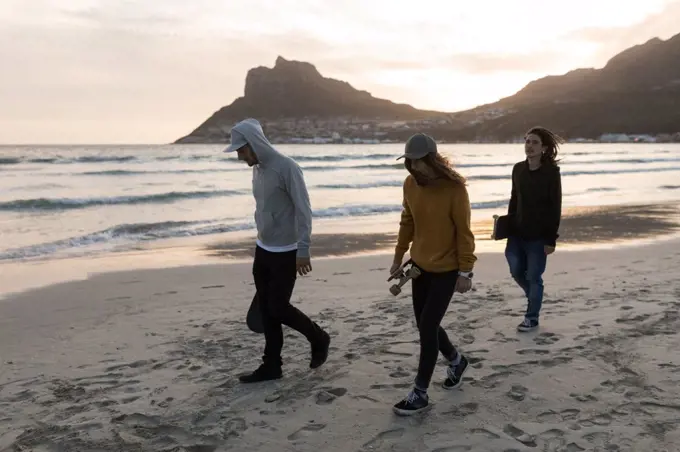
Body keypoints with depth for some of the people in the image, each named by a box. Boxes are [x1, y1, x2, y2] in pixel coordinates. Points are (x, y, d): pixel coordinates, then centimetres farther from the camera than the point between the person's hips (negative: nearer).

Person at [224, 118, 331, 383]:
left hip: (285, 253, -8)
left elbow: (303, 210, -19)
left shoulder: (287, 168, -18)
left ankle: (318, 339, 21)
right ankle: (271, 365, 19)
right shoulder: (257, 169, 7)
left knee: (278, 308, -3)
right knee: (266, 310, 9)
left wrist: (303, 250, -23)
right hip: (262, 250, 8)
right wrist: (262, 240, 19)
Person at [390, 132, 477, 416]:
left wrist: (465, 271, -15)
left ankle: (420, 393, 5)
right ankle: (456, 361, 41)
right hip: (420, 265, 6)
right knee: (425, 325, 13)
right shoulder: (410, 184, -3)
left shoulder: (454, 189, -20)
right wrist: (399, 257, 12)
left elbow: (463, 232, -15)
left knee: (427, 327, -7)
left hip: (446, 269, -6)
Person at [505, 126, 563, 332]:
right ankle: (534, 297, 39)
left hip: (538, 236, -5)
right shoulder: (518, 169, 4)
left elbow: (555, 208, -12)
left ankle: (532, 317, 18)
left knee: (533, 277, 3)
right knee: (516, 271, 11)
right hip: (517, 233, 5)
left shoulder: (551, 172, -12)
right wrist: (508, 227, 10)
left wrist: (551, 239, -14)